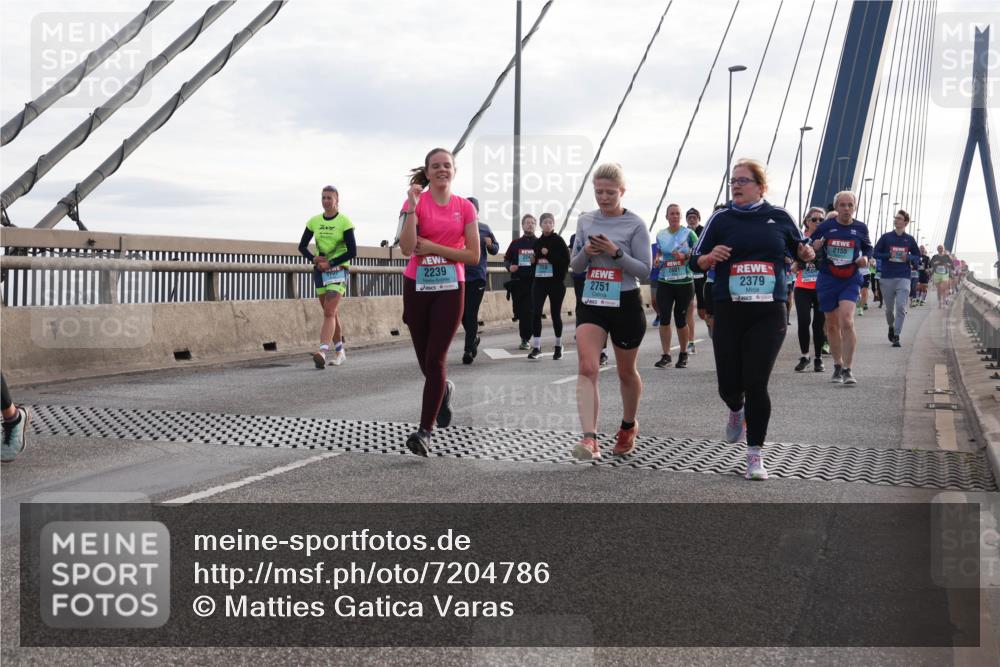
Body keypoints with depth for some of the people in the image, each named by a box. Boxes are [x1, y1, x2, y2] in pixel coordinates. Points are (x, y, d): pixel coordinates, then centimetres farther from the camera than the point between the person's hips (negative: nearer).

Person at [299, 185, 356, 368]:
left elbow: (352, 252, -9)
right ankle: (339, 352, 23)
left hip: (338, 271, -5)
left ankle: (322, 352, -27)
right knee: (331, 313, 12)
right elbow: (302, 246, 13)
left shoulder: (344, 222, -7)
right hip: (320, 271, 5)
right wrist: (313, 259, -6)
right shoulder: (314, 221, 6)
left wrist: (330, 263, -15)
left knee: (329, 313, -16)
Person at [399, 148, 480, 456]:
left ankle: (425, 431, -9)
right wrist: (412, 208, -21)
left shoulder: (465, 207, 3)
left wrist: (433, 247, -10)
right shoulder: (415, 201, -1)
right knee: (426, 359, 11)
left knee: (435, 359, -11)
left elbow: (473, 256, -2)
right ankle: (444, 389, 46)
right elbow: (407, 247, -15)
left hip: (450, 289, -1)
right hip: (417, 287, 1)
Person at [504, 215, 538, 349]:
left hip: (533, 282, -3)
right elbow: (506, 259, 17)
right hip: (517, 282, 3)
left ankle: (525, 339, -4)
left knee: (528, 311, -10)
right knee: (518, 311, 5)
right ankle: (525, 337, 21)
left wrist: (537, 260, -13)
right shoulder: (515, 243, 13)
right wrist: (509, 266, -4)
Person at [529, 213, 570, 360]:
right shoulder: (537, 242, 10)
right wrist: (538, 258, -6)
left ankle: (558, 346, 19)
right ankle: (536, 346, -4)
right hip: (539, 281, 3)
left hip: (556, 282, -3)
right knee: (536, 312, -8)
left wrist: (548, 255, -14)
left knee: (556, 313, 5)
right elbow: (533, 259, 15)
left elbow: (566, 259, -10)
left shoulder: (558, 240, -2)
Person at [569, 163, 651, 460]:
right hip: (591, 302, 3)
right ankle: (590, 439, -23)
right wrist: (586, 253, -11)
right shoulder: (586, 221, 5)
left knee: (626, 372, 14)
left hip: (625, 304, -2)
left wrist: (615, 252, -21)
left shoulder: (635, 225, -7)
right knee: (587, 368, -16)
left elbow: (645, 269, -8)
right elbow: (575, 265, 11)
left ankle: (629, 425, 39)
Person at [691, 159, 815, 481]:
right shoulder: (721, 219, 4)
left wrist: (806, 253, -3)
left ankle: (755, 454, 4)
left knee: (756, 384, -9)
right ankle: (736, 411, 42)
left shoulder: (779, 217, 5)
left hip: (769, 313, -1)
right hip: (729, 312, 1)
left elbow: (798, 249, 20)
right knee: (729, 385, 4)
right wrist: (711, 257, -18)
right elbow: (696, 261, 4)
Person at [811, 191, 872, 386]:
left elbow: (867, 247, 18)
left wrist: (865, 258, -2)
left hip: (850, 280, -1)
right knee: (832, 325, 11)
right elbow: (810, 247, 6)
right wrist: (815, 247, -17)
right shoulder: (825, 227, -1)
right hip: (827, 280, 1)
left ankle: (848, 369, -13)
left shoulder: (860, 228, 2)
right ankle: (838, 365, 28)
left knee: (846, 321, -19)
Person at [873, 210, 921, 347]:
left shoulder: (910, 239, 6)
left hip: (903, 278, -1)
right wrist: (889, 255, -12)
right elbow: (876, 253, 5)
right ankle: (891, 327, 38)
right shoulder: (886, 237, 4)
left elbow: (918, 256, 15)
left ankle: (896, 336, -11)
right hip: (887, 277, 1)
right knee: (889, 308, 10)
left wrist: (908, 257, -7)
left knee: (901, 307, -13)